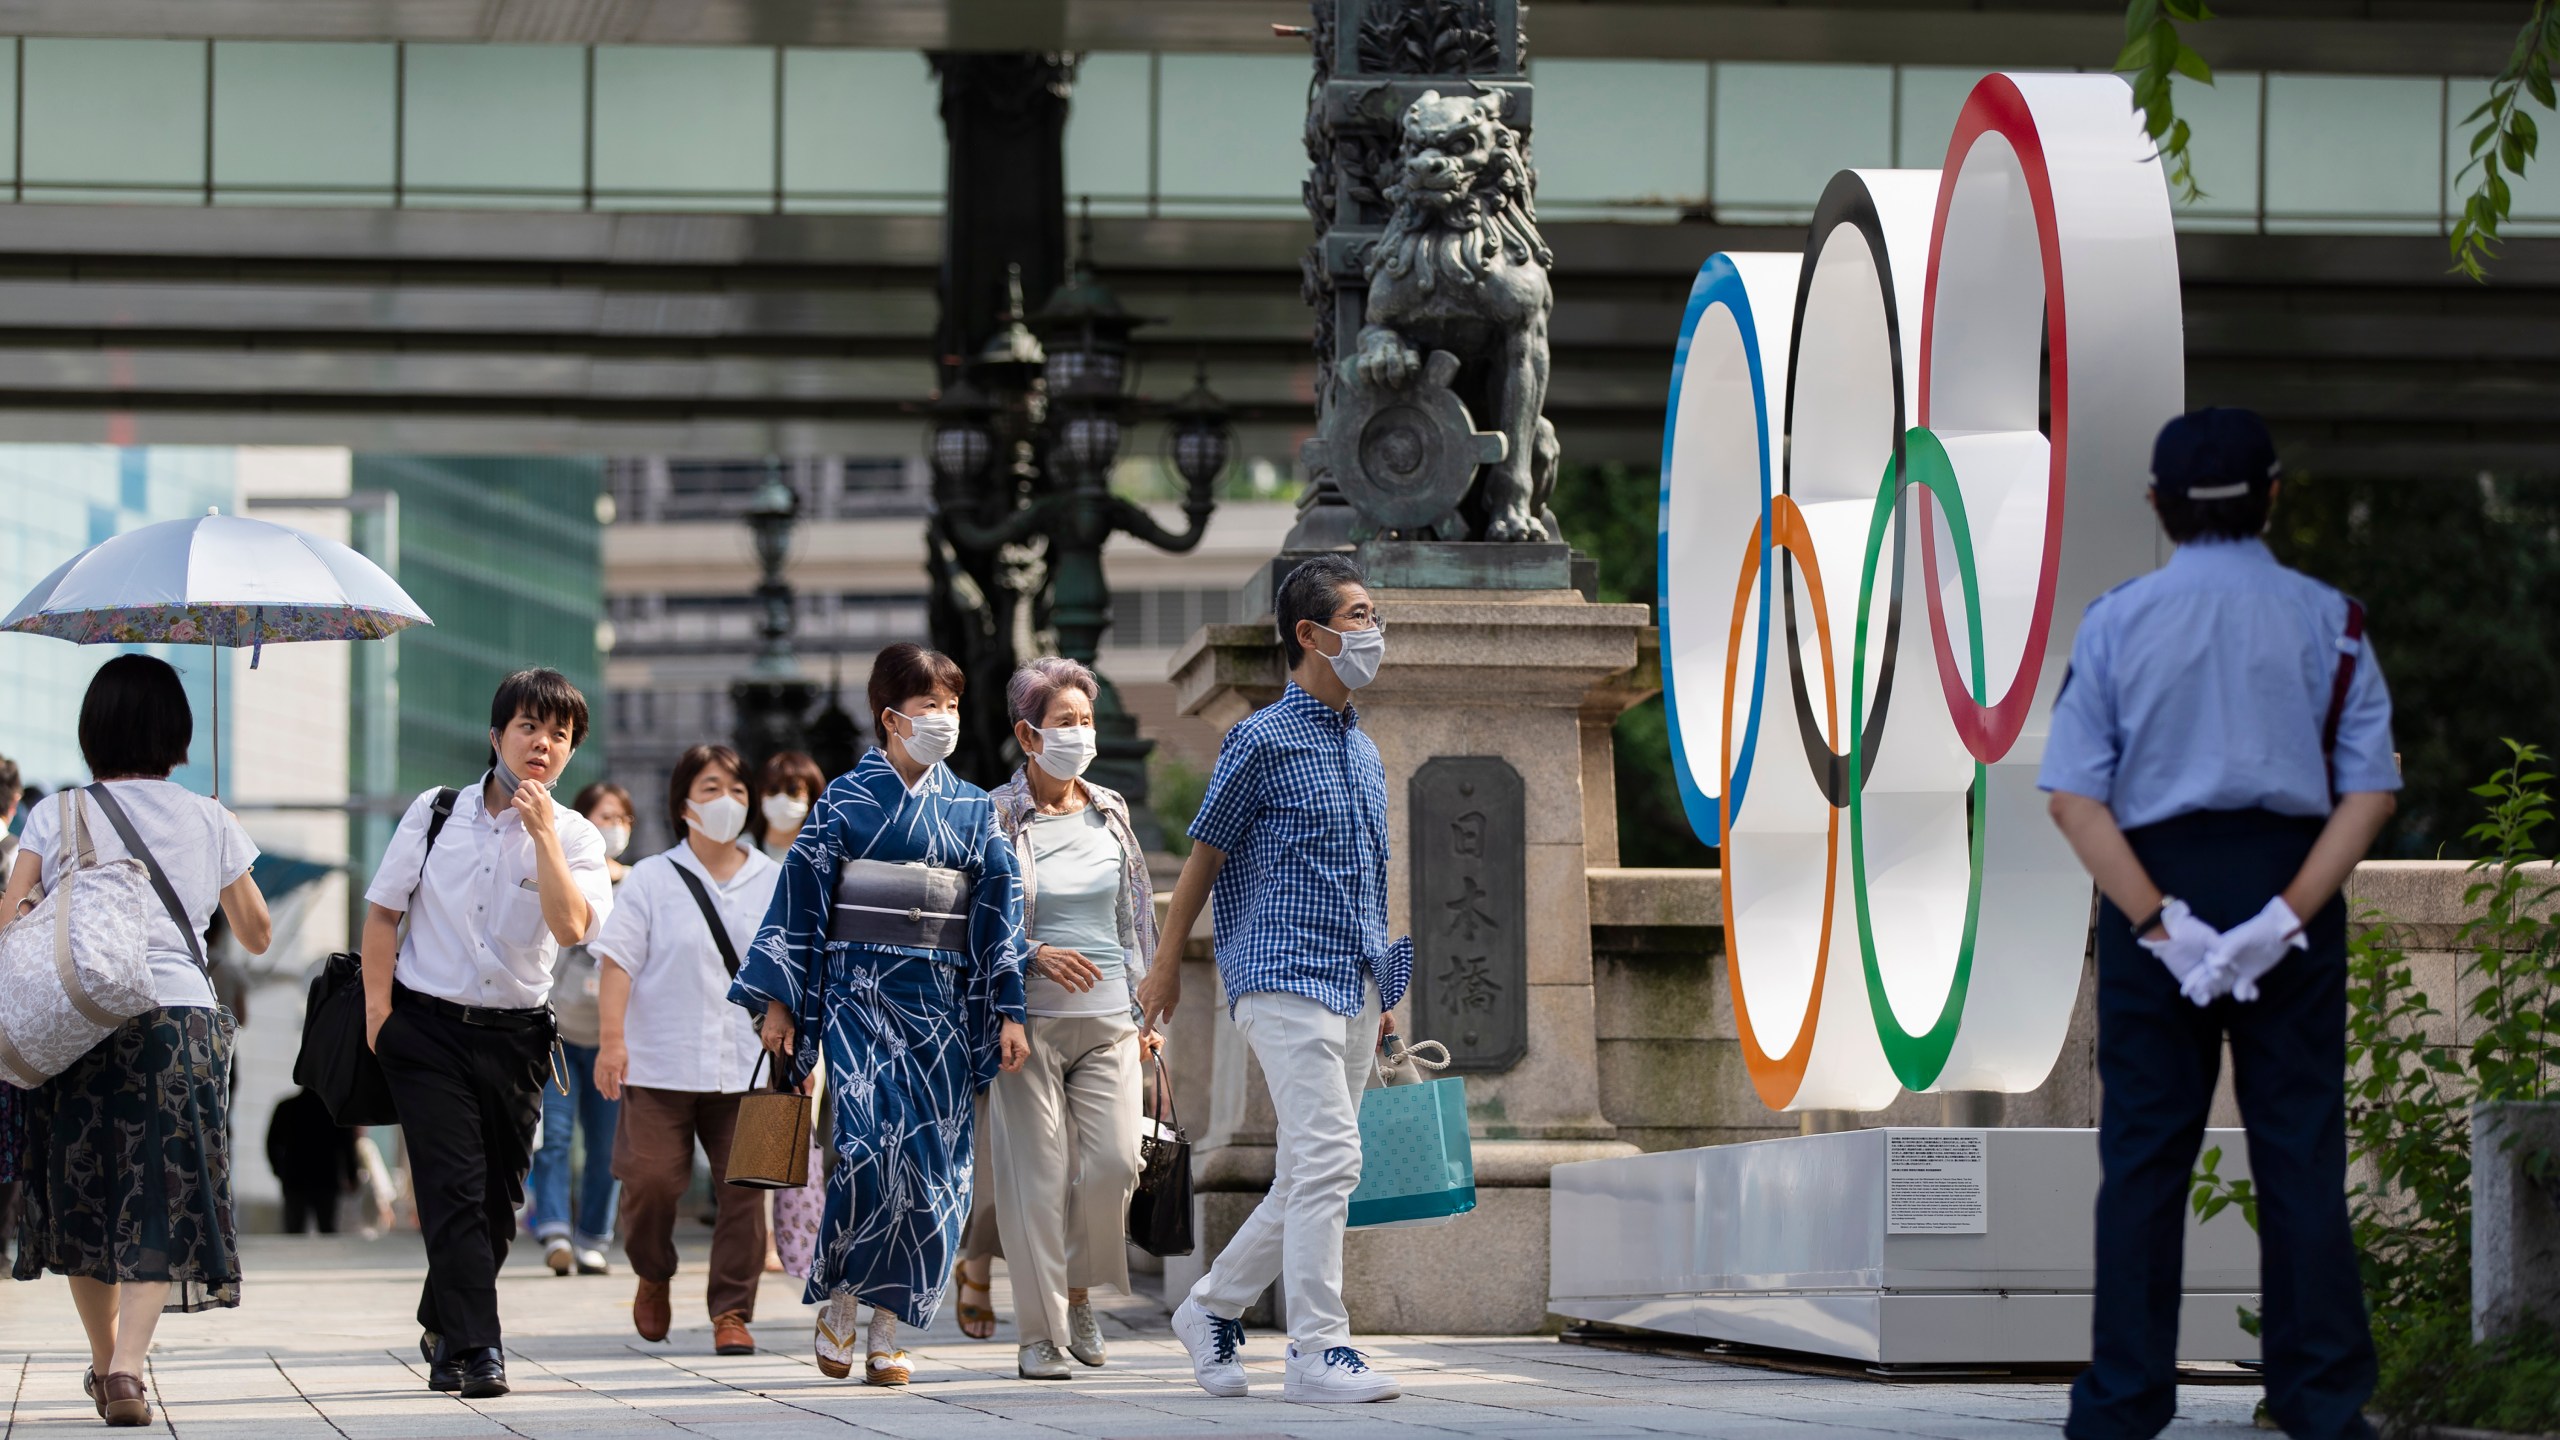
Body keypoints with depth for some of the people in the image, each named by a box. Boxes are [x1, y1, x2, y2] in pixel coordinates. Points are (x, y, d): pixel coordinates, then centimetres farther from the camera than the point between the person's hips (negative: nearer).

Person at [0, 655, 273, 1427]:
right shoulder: (210, 822, 9)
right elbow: (258, 935, 19)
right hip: (181, 1016, 0)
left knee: (84, 1201, 17)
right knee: (158, 1206, -3)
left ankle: (105, 1361, 30)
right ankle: (127, 1368, -22)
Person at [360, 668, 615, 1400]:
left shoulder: (574, 838, 1)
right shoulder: (435, 813, 2)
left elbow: (571, 927, -17)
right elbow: (383, 910, 7)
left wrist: (542, 831, -19)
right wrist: (378, 1009, -1)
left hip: (514, 1034, 2)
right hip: (427, 1027, -2)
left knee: (497, 1197, 8)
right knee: (454, 1187, -12)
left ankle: (441, 1327, 29)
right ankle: (476, 1348, -15)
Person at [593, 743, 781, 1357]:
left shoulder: (774, 882, 10)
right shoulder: (652, 880, 3)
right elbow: (619, 960, -3)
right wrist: (612, 1038, -13)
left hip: (748, 1068, 2)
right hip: (662, 1064, -2)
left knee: (743, 1189, -4)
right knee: (652, 1179, -6)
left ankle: (731, 1312, 4)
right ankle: (654, 1277, 22)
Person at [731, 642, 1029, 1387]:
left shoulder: (973, 809, 11)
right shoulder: (846, 800, 4)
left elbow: (998, 909, 10)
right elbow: (801, 894, 3)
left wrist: (1009, 1012, 3)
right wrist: (778, 1000, -2)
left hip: (940, 1005, 3)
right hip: (858, 993, -3)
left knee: (928, 1161, -3)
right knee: (868, 1143, -19)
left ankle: (887, 1329, 4)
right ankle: (837, 1297, -1)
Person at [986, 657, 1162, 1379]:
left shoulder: (1110, 812, 12)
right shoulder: (996, 817, -3)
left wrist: (1146, 1009, 17)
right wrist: (1036, 955, -17)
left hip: (1108, 1019, 4)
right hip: (1029, 1018, -4)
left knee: (1114, 1164, -9)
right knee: (1038, 1174, -6)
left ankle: (1077, 1292, 16)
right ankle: (1041, 1335, 2)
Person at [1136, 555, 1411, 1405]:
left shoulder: (1364, 751, 17)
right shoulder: (1262, 742, -6)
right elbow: (1204, 856, 0)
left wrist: (1385, 989, 21)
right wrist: (1167, 968, 5)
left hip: (1354, 987, 8)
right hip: (1285, 979, -8)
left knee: (1310, 1176, 9)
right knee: (1327, 1160, -16)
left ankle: (1212, 1309, 25)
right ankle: (1317, 1353, -15)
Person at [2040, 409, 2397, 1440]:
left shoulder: (2116, 621, -1)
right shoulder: (2325, 619, 0)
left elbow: (2074, 795, -9)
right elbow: (2369, 791, -8)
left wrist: (2161, 923, -12)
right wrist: (2285, 918, -13)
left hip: (2154, 891, 0)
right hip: (2290, 884, 0)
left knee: (2143, 1157, 6)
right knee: (2301, 1153, 6)